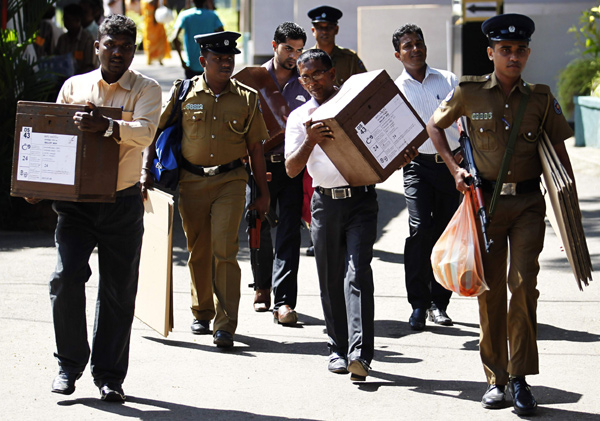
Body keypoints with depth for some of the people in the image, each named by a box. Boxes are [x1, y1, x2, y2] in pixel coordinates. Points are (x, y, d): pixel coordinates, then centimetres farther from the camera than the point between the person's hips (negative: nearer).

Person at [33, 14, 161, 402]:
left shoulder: (146, 90, 2)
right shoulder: (74, 87, 9)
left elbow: (145, 132, -17)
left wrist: (107, 126, -35)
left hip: (123, 203, -1)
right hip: (75, 200, 1)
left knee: (119, 290, 4)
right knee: (66, 278, -12)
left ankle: (109, 374, 15)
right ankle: (70, 364, 5)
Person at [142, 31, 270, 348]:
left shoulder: (247, 99, 3)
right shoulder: (183, 94, 1)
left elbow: (255, 148, 8)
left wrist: (263, 193, 8)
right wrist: (146, 171, -2)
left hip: (231, 182, -1)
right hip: (191, 180, 1)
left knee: (224, 250, -12)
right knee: (198, 251, 10)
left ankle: (226, 325, -12)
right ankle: (202, 313, 28)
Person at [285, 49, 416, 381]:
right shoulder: (299, 117, 9)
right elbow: (292, 169, -2)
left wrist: (402, 157, -9)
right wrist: (310, 140, -19)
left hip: (361, 200, -2)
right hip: (325, 202, 3)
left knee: (357, 273, -14)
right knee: (330, 279, 6)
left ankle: (360, 352, -23)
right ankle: (338, 348, 19)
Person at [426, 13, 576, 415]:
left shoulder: (540, 99, 1)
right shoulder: (469, 93, -2)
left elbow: (560, 152, 9)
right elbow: (434, 126, 15)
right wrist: (455, 168, 4)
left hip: (528, 203, 0)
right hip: (486, 201, 0)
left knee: (523, 283, -12)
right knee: (490, 290, 4)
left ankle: (520, 378, -4)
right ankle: (496, 378, 14)